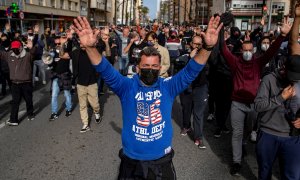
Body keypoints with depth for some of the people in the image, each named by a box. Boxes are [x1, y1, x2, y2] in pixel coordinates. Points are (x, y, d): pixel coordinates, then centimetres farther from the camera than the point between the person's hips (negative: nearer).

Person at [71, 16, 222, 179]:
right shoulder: (127, 86, -9)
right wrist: (91, 47, -38)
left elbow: (191, 71, -15)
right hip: (132, 160, 0)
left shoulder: (168, 86, -6)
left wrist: (207, 47, -31)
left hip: (161, 160, 1)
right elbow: (107, 71, -21)